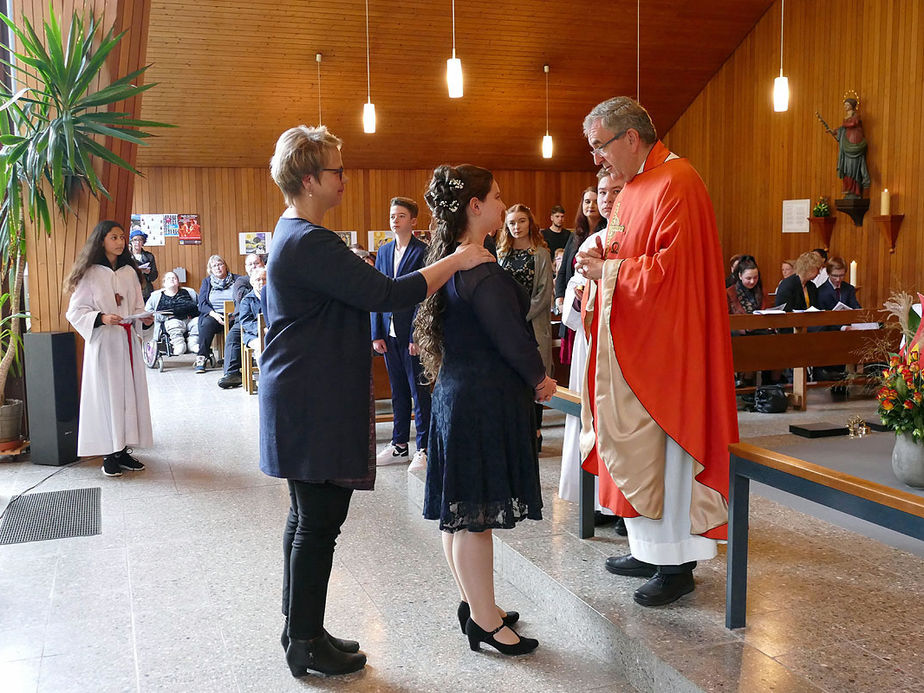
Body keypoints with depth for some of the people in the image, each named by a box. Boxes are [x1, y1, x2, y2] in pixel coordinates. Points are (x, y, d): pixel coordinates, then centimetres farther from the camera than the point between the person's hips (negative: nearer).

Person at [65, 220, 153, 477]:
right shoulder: (90, 273, -4)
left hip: (128, 340, 5)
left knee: (130, 393, 5)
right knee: (106, 394, -3)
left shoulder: (129, 272, 12)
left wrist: (145, 320, -4)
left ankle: (123, 450, 13)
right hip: (103, 342, -5)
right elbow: (75, 311, -5)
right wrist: (101, 318, -21)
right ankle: (109, 454, 4)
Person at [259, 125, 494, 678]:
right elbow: (385, 294, -23)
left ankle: (302, 630, 27)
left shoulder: (293, 234, 15)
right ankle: (306, 644, 10)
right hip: (316, 404, -11)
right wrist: (457, 261, -14)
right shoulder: (309, 243, -20)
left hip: (306, 398, 11)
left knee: (307, 517, 16)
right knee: (318, 522, -2)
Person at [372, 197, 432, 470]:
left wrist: (416, 336, -15)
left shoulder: (423, 252, -9)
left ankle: (423, 448, 11)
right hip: (389, 333, 6)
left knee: (419, 391, 2)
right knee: (398, 391, 14)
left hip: (412, 334, -6)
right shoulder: (384, 251, 11)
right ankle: (399, 445, 24)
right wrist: (376, 333, 4)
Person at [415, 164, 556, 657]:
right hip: (485, 401, -10)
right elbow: (511, 336, -19)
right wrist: (540, 379, -1)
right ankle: (485, 622, 11)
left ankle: (473, 603, 30)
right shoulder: (482, 271, -20)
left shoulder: (447, 260, 11)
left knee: (460, 511, 16)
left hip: (457, 393, 10)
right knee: (476, 513, -1)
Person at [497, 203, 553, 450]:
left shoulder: (541, 254, 0)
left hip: (533, 324, -3)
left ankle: (535, 430, 7)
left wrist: (521, 316, -11)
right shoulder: (501, 254, 12)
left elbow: (544, 293, -5)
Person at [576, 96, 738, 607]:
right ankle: (649, 550, 23)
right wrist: (601, 263, 2)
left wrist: (608, 270, -14)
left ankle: (676, 564, 9)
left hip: (664, 343, -9)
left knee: (661, 449, -3)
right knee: (636, 445, 12)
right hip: (630, 341, 10)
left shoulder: (676, 184, -15)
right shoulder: (632, 186, 16)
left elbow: (672, 267, -22)